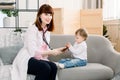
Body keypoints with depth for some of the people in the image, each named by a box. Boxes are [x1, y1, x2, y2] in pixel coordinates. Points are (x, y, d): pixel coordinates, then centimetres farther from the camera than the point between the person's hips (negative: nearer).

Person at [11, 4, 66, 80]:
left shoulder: (47, 31, 12)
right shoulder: (32, 29, -13)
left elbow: (45, 49, 12)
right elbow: (33, 51, -20)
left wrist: (56, 50, -6)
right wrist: (51, 52, -19)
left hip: (38, 59, 7)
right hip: (26, 60, -7)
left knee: (53, 67, -23)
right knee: (45, 68, -32)